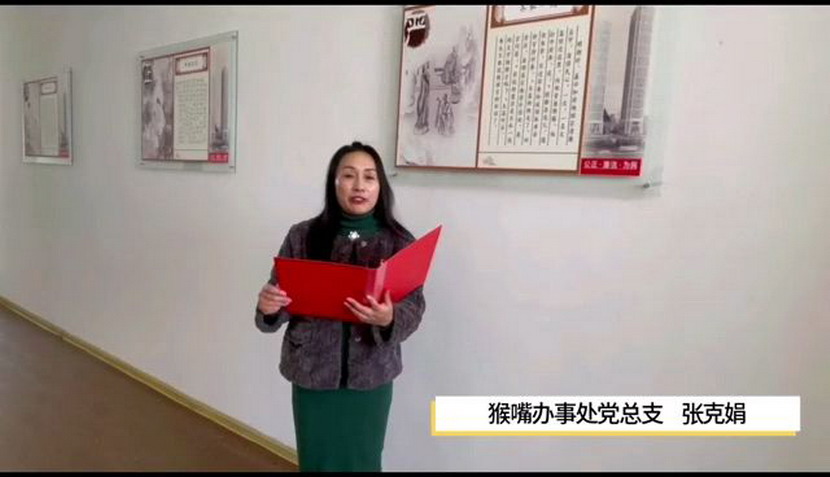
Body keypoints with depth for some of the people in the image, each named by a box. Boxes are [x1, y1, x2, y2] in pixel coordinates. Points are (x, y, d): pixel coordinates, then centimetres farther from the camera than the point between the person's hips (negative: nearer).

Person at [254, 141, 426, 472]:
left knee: (362, 462, 16)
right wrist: (268, 306, -22)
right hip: (312, 372, 1)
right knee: (315, 460, 16)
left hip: (371, 376, 0)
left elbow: (413, 308, -7)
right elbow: (281, 301, 0)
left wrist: (389, 318, -28)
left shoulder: (401, 243, -5)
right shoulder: (302, 236, -4)